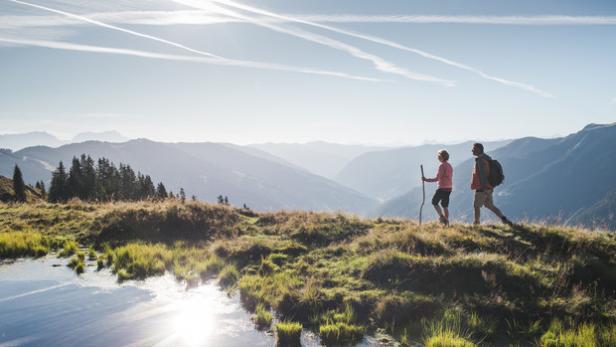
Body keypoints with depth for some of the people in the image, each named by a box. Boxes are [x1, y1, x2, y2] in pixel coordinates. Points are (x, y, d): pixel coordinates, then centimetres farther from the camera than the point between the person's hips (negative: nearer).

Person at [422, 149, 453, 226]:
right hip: (449, 188, 8)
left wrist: (426, 180, -14)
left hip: (442, 188, -8)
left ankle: (442, 217, -2)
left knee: (434, 202, 6)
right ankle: (446, 221, 12)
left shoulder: (442, 166, -15)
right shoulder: (449, 166, 12)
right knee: (445, 205, 13)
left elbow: (437, 178, -20)